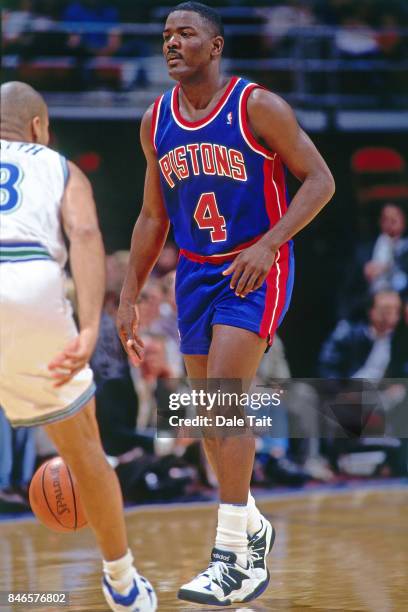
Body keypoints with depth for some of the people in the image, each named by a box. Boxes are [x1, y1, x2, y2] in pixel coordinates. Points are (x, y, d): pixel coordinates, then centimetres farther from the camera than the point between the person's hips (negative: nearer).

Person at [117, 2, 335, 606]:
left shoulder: (257, 106, -12)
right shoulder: (156, 122, 5)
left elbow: (320, 180, -10)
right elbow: (153, 216, 14)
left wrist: (268, 244, -21)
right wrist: (129, 298, 10)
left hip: (256, 270, -6)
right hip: (196, 272, 6)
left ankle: (234, 561, -17)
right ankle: (252, 527, 32)